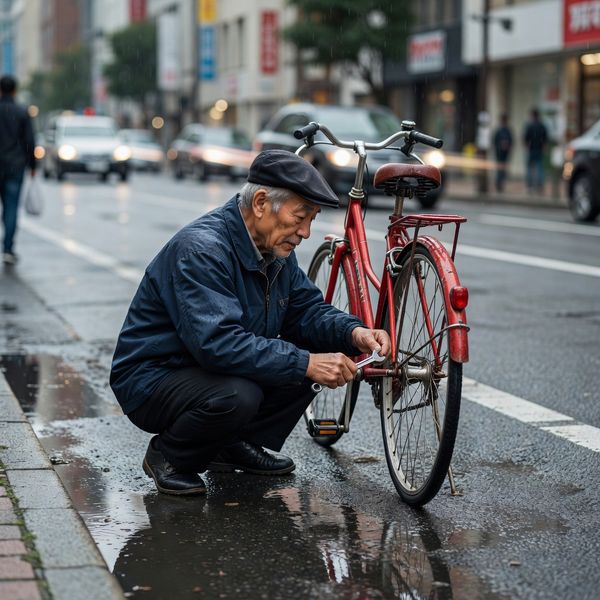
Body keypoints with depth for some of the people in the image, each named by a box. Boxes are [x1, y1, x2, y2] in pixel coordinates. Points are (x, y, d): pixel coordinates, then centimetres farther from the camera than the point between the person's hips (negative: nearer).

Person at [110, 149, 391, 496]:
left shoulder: (275, 248, 1)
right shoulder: (200, 249, -27)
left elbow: (307, 309, 6)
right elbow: (217, 343, -37)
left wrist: (353, 333, -15)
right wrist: (305, 364, -38)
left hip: (214, 369, 9)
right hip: (154, 381, -8)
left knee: (315, 356, -7)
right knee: (237, 395, -36)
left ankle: (237, 445, 8)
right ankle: (168, 457, -7)